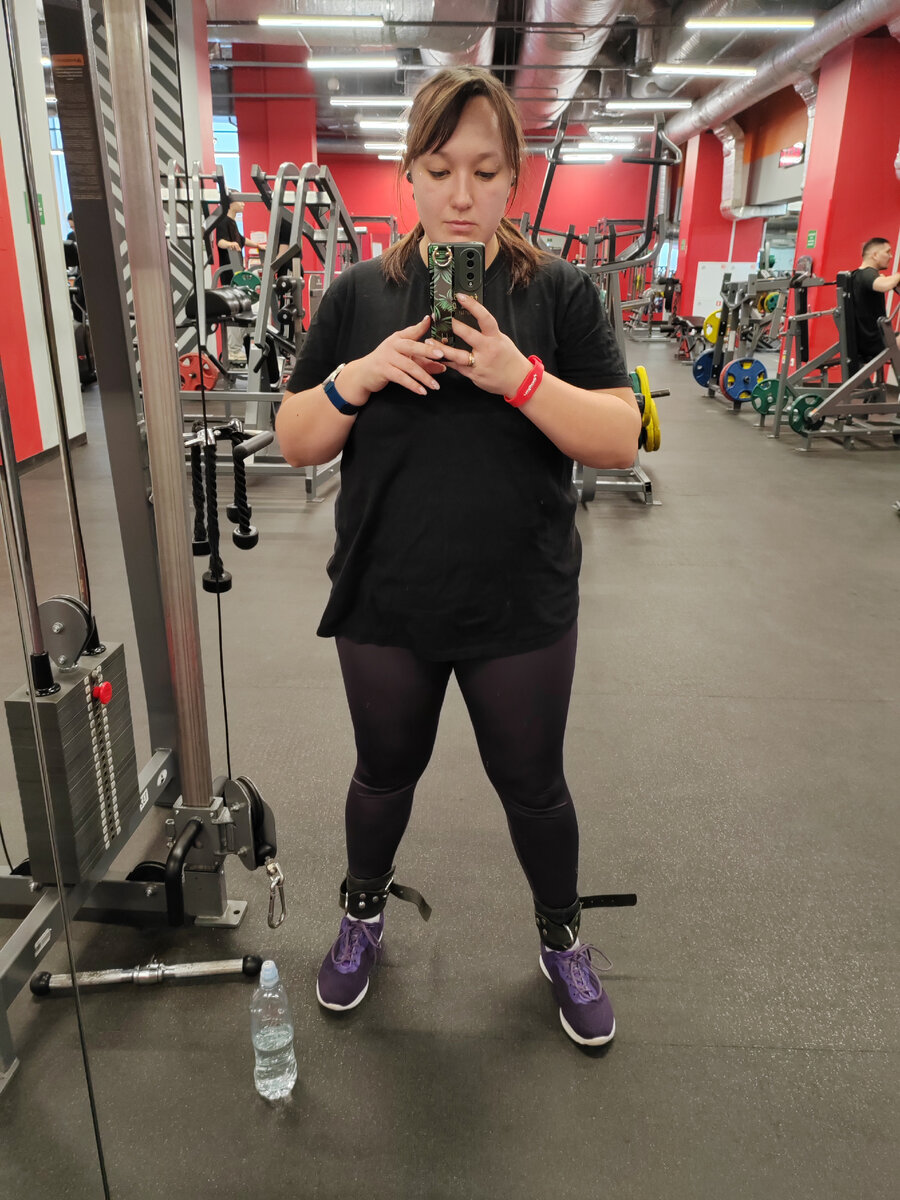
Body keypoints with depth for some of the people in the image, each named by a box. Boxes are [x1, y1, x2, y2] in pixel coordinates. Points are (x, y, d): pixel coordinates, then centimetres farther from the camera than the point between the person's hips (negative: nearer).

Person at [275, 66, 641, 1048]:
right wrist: (359, 376, -18)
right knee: (385, 771, 20)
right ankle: (364, 913, 50)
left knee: (533, 786, 16)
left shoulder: (558, 292, -2)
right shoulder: (359, 294, 1)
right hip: (385, 605, 1)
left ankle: (561, 941, 44)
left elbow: (622, 441, -9)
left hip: (521, 609, -1)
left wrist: (518, 376, -24)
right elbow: (295, 441, 1)